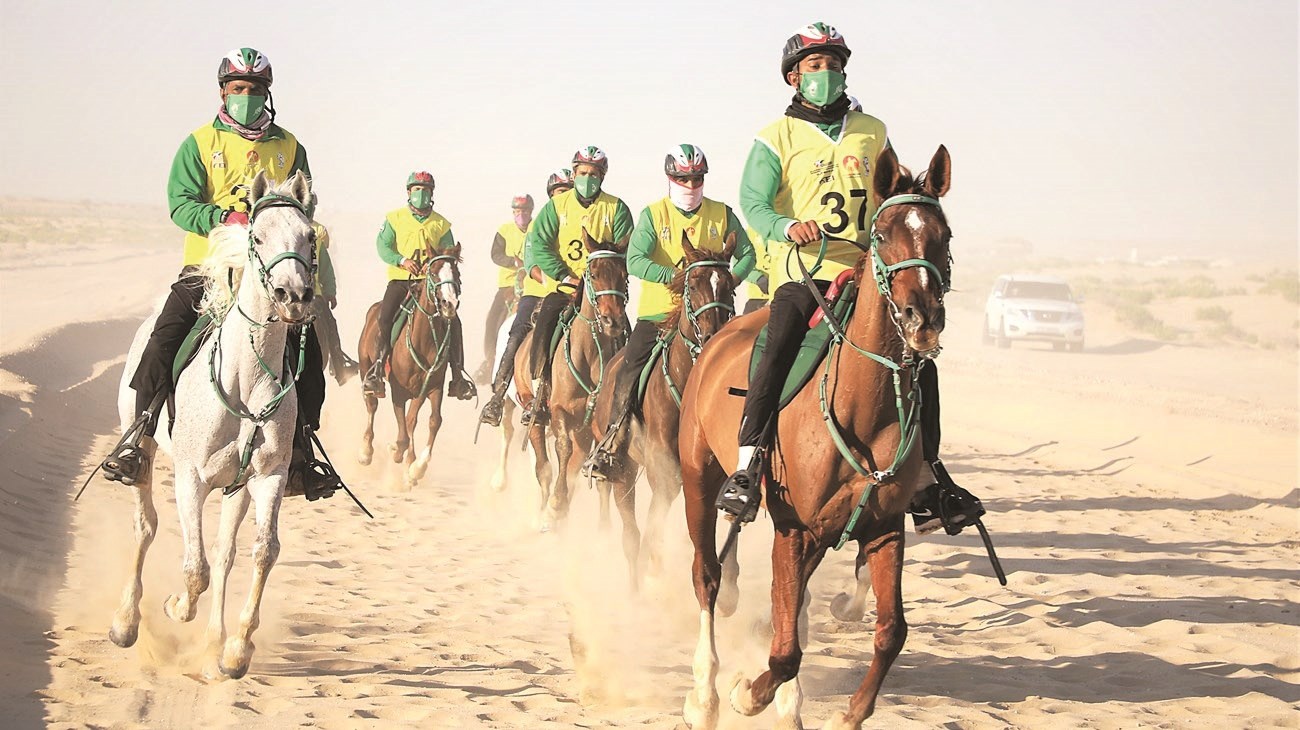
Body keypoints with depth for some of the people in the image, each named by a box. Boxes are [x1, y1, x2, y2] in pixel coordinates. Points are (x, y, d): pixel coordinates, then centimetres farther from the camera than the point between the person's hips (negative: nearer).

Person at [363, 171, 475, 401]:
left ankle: (457, 374, -7)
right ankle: (377, 368, -18)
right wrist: (402, 261, -20)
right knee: (384, 317, -23)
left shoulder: (441, 224, 11)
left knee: (453, 319, -13)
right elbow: (382, 246, -2)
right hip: (400, 279, -1)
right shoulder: (395, 218, 7)